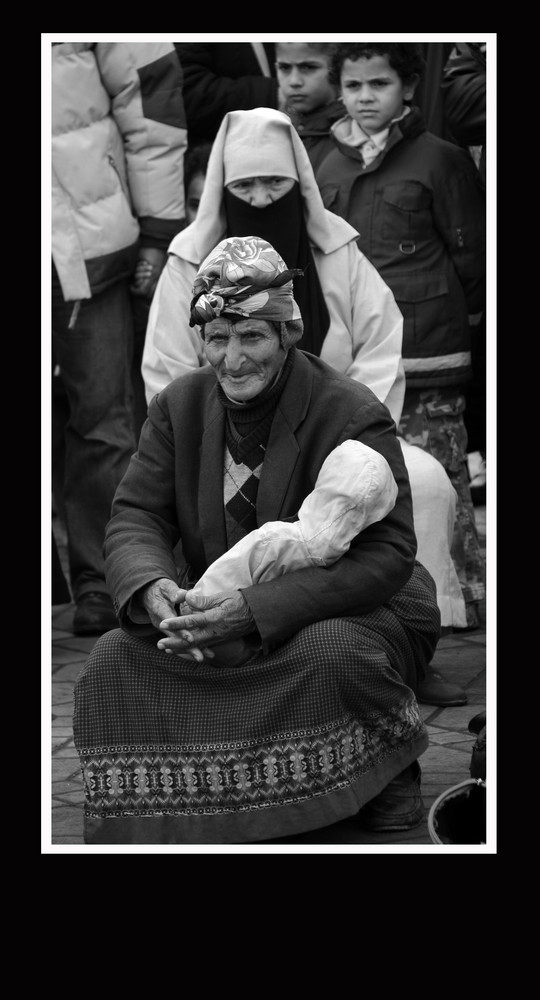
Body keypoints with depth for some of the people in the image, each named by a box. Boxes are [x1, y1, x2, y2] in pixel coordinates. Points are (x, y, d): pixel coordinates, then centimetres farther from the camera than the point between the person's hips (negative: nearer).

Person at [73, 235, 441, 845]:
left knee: (334, 655, -39)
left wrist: (256, 609, -35)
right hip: (221, 619, 4)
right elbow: (135, 515, -1)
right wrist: (152, 588, -28)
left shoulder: (353, 415, -17)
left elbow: (385, 554, -23)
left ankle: (393, 773, -7)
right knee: (115, 659, -20)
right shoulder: (178, 407, 1)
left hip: (350, 616, -4)